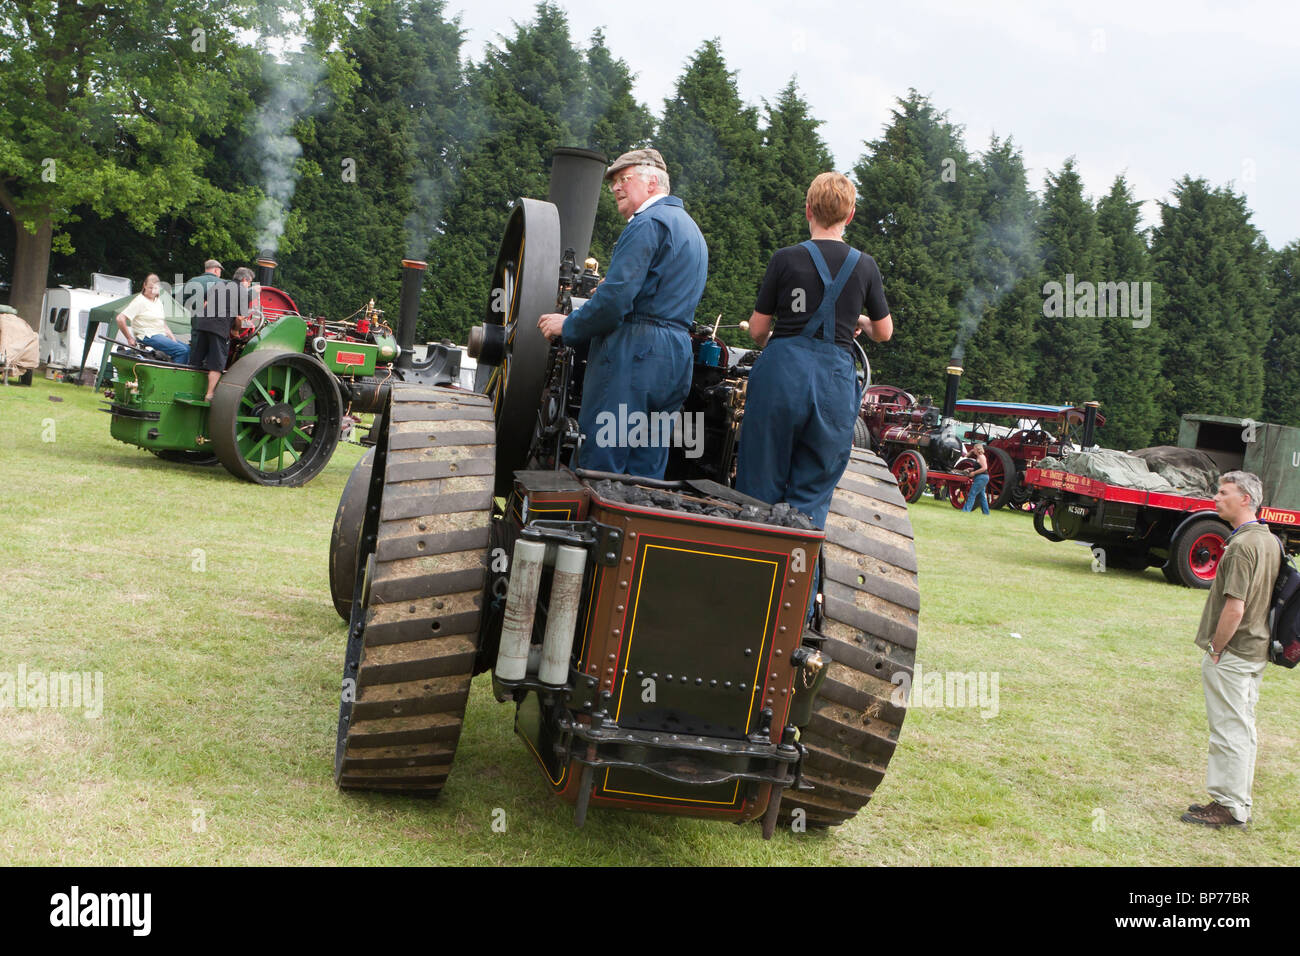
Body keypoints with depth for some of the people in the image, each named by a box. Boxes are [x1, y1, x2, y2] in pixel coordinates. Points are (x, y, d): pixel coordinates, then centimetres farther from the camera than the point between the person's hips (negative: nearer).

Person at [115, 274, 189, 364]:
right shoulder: (139, 301, -7)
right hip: (149, 337, -9)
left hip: (163, 336, 9)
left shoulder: (158, 301, 18)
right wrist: (130, 339, -12)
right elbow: (120, 318, -13)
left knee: (188, 349, -4)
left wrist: (172, 338, 7)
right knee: (182, 351, -23)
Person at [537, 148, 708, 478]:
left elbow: (617, 296, -17)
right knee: (647, 474, 9)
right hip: (676, 361, 10)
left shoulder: (649, 222, -8)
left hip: (633, 353, -9)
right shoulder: (691, 229, 24)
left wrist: (569, 326, -5)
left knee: (599, 466, -8)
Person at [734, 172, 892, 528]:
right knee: (812, 497, 7)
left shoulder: (786, 258, -1)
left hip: (782, 370, -1)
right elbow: (884, 332, 15)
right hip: (835, 378, 1)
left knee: (758, 486, 8)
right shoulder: (865, 265, 4)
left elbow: (757, 329, 3)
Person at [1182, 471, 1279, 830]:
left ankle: (1228, 807, 6)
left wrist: (1215, 649, -13)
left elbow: (1234, 608, -25)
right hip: (1256, 651, 9)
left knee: (1229, 730, -1)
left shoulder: (1243, 545, -21)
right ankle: (1240, 804, 24)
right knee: (1244, 729, 15)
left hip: (1231, 653, -9)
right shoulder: (1270, 541, 9)